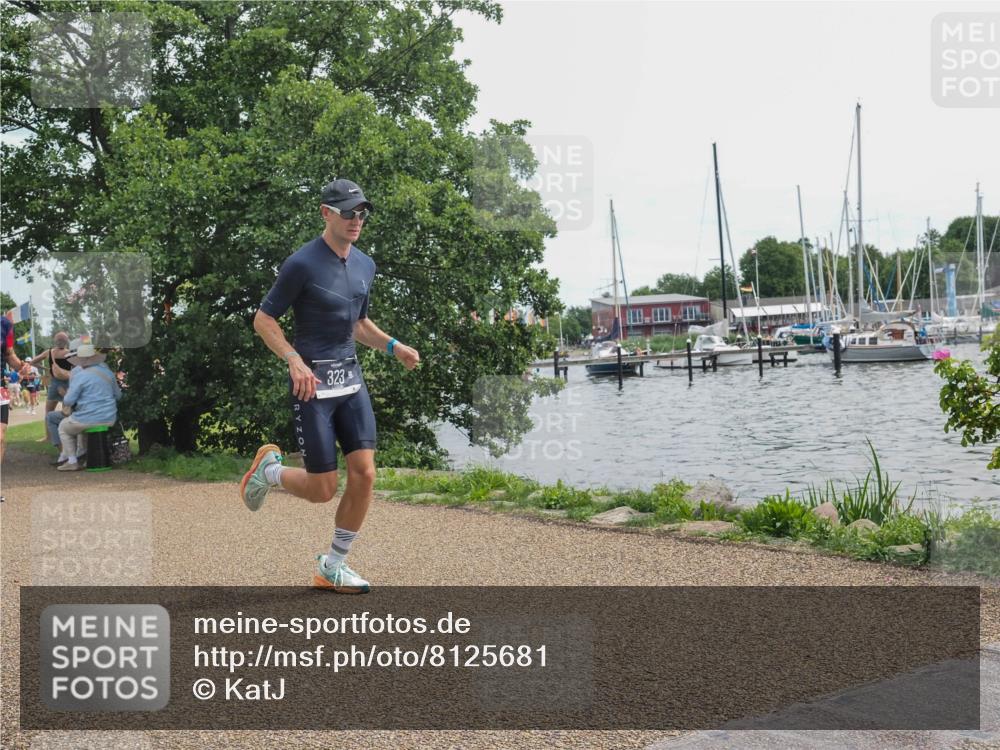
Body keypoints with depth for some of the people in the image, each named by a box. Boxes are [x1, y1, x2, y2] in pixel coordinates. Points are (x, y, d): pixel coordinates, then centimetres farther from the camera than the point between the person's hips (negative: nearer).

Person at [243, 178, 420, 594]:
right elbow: (263, 320, -8)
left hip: (350, 380, 6)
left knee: (364, 474, -3)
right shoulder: (302, 263, -12)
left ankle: (333, 566, 13)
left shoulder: (365, 265, 10)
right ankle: (269, 469, 29)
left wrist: (394, 346, 7)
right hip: (312, 384, -6)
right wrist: (295, 361, -22)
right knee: (323, 490, -4)